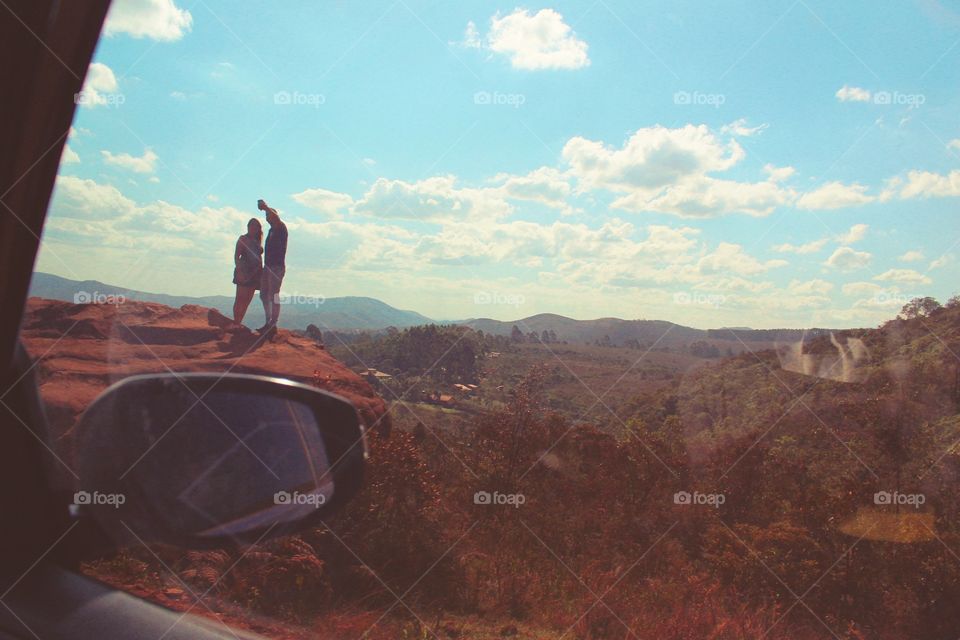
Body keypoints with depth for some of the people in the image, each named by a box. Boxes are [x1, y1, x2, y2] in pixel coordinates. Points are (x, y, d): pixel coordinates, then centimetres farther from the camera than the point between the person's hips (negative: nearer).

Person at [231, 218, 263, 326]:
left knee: (247, 300, 6)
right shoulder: (243, 239, -1)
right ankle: (236, 323, -9)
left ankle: (238, 323, 11)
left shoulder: (258, 240, 15)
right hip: (244, 272, -6)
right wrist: (239, 271, -20)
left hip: (255, 273, 6)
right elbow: (236, 256, -8)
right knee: (240, 299, -9)